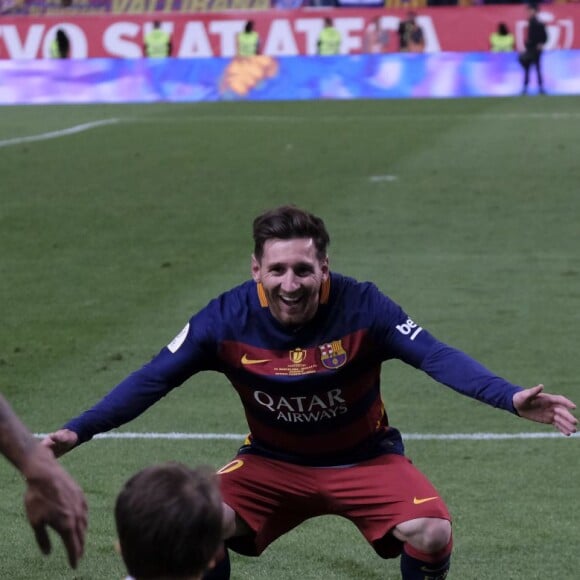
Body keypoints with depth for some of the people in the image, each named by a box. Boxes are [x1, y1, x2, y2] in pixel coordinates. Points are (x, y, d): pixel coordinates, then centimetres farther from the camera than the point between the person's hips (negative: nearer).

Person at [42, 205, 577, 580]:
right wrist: (77, 431, -25)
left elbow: (436, 355, -27)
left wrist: (510, 397, -42)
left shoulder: (362, 307, -24)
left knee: (431, 533, -25)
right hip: (272, 462, 1)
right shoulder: (227, 319, -20)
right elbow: (153, 379, -16)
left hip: (364, 458, -1)